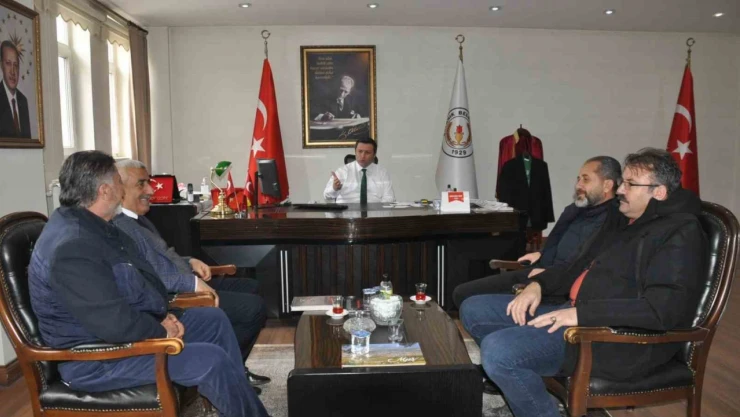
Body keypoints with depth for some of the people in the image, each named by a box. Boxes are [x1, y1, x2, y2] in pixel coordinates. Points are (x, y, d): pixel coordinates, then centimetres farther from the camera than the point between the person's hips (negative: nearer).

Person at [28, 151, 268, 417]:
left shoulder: (93, 226, 5)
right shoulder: (72, 248, -29)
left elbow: (139, 278, 15)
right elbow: (117, 325, -34)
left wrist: (162, 318, 2)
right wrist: (161, 332, -16)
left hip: (119, 327, 11)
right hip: (96, 357, -11)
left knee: (214, 320, 10)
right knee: (211, 360, -20)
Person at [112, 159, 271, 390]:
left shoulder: (137, 219, 15)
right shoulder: (120, 228, -19)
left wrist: (189, 262, 9)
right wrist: (193, 283, -25)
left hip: (184, 286, 11)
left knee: (250, 287, 15)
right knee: (254, 307, -15)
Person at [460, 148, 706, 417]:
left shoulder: (680, 233, -11)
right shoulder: (623, 222, 19)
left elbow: (665, 308, -25)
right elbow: (580, 269, 26)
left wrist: (582, 314, -26)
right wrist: (538, 284, 6)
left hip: (621, 338, -10)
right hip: (578, 314, 10)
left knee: (498, 350, -30)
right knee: (473, 310, 3)